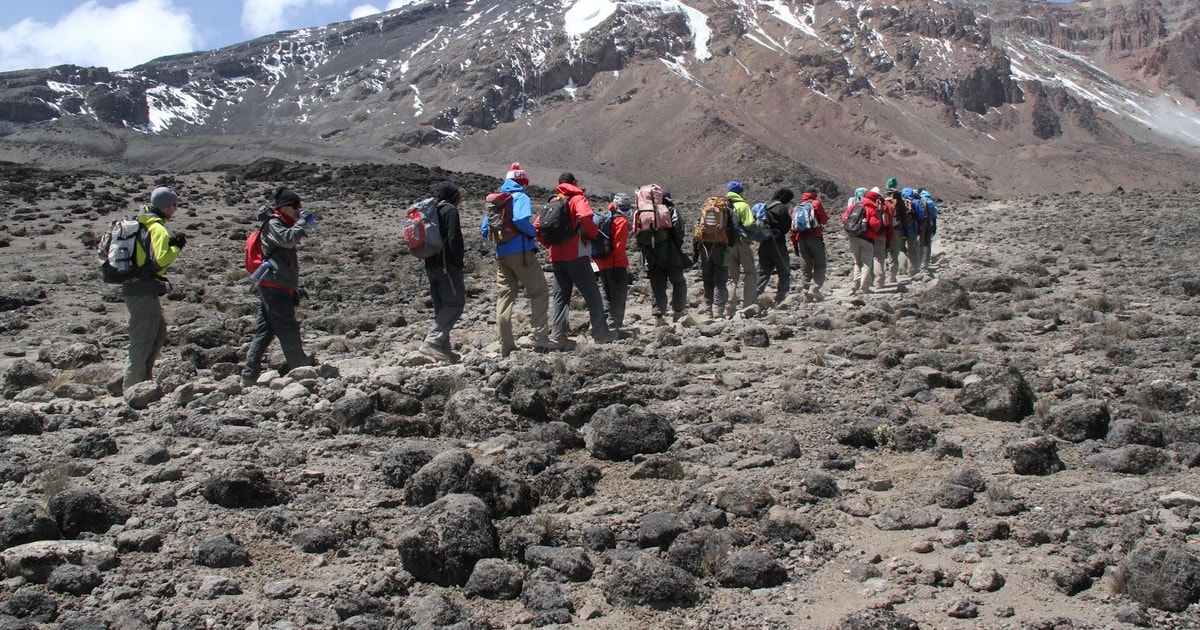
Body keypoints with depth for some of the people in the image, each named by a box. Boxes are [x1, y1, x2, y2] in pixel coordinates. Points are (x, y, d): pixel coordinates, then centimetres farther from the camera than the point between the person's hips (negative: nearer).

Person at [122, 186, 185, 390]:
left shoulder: (141, 223, 15)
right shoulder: (157, 228, -14)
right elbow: (161, 259, -25)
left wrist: (169, 243, 6)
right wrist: (176, 247, -9)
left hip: (134, 287, 10)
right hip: (143, 291, -10)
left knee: (159, 333, 19)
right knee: (142, 340, -5)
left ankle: (144, 379, 24)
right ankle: (132, 387, -1)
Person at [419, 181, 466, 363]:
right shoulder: (450, 210, -7)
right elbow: (454, 239, -15)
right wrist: (459, 264, -11)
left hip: (431, 265, 9)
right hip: (447, 265, -9)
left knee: (441, 308, 11)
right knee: (455, 303, -9)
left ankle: (444, 349, 9)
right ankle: (432, 341, -20)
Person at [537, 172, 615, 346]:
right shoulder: (577, 199, -3)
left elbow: (537, 226, 12)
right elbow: (585, 217, -24)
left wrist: (551, 245, 16)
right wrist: (594, 234, -9)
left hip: (557, 257, 6)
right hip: (576, 256, -6)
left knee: (561, 297, 11)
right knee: (593, 295, 2)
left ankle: (557, 337, 5)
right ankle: (601, 334, 5)